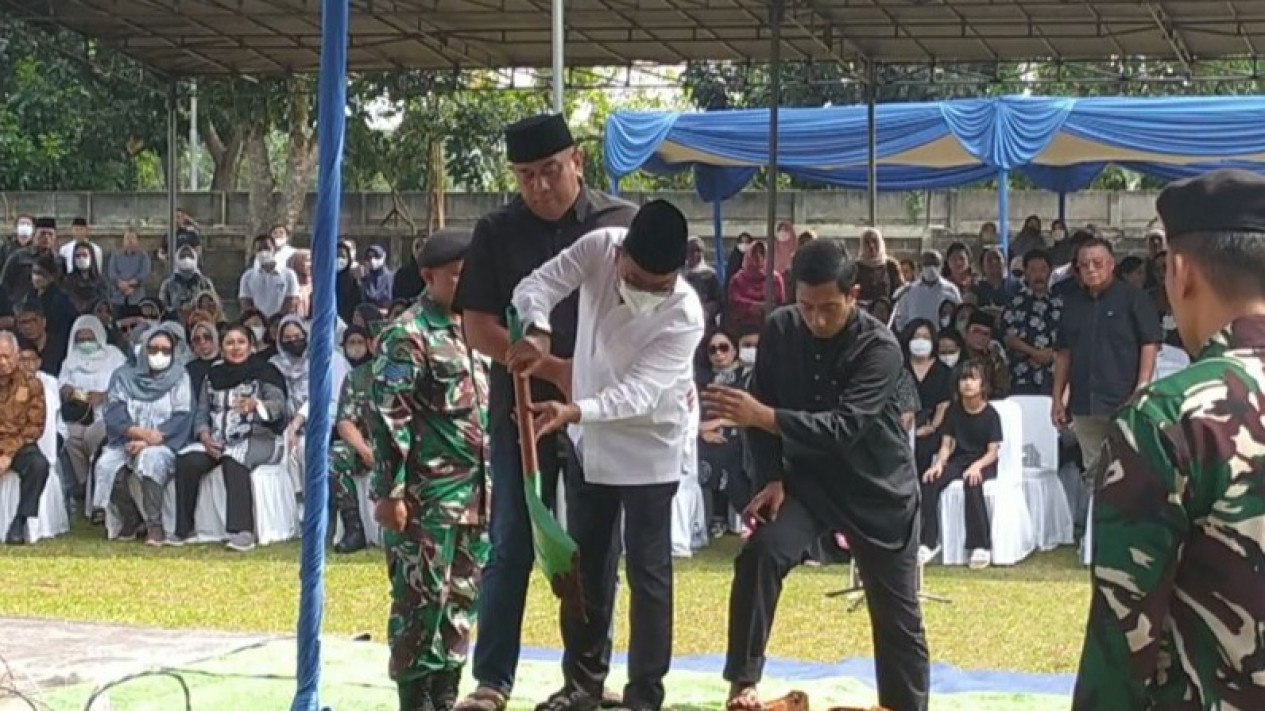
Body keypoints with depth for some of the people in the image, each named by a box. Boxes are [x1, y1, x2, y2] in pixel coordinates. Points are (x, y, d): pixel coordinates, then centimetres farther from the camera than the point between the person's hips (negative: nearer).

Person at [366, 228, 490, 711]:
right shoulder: (409, 335, -10)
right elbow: (387, 416, -14)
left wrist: (490, 484, 19)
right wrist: (389, 491, -18)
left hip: (473, 492, 8)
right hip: (427, 494, -8)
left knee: (462, 598, 11)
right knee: (422, 599, -3)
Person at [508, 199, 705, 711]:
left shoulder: (685, 315, -28)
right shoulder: (598, 248, -17)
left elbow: (638, 392, -33)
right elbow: (537, 285, -15)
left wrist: (573, 411, -48)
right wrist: (537, 332, -36)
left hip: (648, 445, -5)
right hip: (588, 438, 5)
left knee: (646, 570, -2)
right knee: (585, 563, 13)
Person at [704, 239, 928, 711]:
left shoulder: (880, 348, -23)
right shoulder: (779, 330, -9)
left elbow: (844, 426, -34)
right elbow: (762, 406, 1)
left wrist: (762, 416, -42)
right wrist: (772, 478, -11)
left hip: (878, 489, -2)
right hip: (807, 480, 3)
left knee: (897, 614, 4)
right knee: (759, 554, -23)